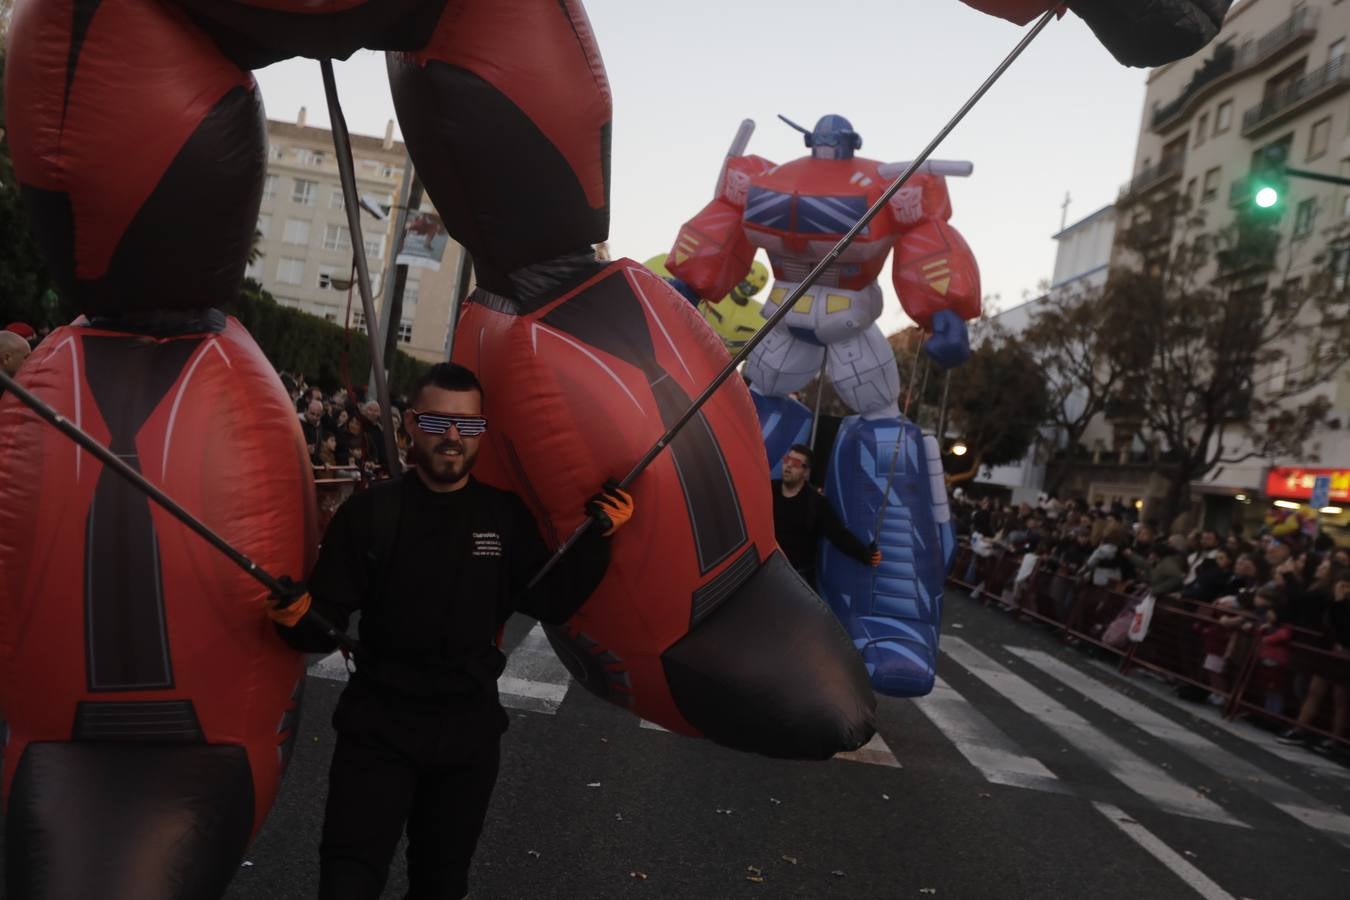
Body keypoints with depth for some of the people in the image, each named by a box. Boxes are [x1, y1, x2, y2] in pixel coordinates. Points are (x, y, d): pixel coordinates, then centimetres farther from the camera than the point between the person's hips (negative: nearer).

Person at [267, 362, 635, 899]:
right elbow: (328, 626, -9)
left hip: (470, 728, 3)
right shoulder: (369, 512, -10)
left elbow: (551, 606, -1)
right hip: (378, 725, -3)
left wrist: (597, 538, -11)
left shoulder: (507, 516, -3)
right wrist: (298, 618, -32)